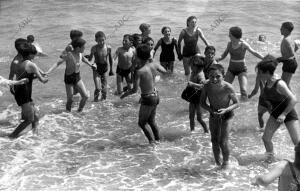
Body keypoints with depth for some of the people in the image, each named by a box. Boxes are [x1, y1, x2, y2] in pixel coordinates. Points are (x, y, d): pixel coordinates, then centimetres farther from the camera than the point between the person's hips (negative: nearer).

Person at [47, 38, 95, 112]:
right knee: (70, 100, -1)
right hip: (69, 78, -6)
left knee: (85, 96, -2)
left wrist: (90, 65, 32)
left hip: (77, 77, 6)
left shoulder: (80, 53, -3)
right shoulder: (69, 55, -24)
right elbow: (58, 63, -31)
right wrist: (48, 72, -42)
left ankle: (79, 111, 19)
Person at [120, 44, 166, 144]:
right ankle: (158, 139, 33)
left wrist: (124, 94, -8)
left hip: (147, 99, -7)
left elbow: (134, 90, -24)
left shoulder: (140, 71, -24)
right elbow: (164, 70, 16)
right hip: (155, 96, 7)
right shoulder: (154, 65, -6)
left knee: (142, 123, 11)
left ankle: (152, 141, 10)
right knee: (151, 121, 25)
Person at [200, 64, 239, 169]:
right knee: (214, 142, 13)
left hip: (226, 116, -3)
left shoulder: (228, 88, -29)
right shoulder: (207, 87, -21)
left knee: (223, 143, -7)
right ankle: (217, 163, 38)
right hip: (213, 115, 3)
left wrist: (226, 110, -32)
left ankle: (226, 161, 23)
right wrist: (210, 109, -24)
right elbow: (202, 102, -7)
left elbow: (236, 103, -16)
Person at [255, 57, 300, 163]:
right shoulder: (266, 83, -5)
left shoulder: (279, 84, -27)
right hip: (275, 114, 7)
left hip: (289, 114, -7)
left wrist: (284, 114, -30)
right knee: (266, 138, 0)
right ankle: (271, 158, 20)